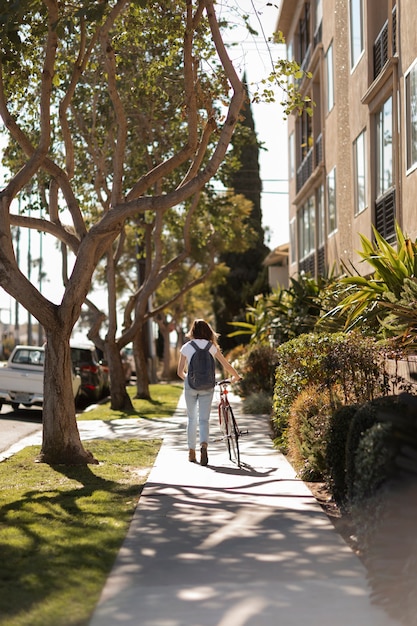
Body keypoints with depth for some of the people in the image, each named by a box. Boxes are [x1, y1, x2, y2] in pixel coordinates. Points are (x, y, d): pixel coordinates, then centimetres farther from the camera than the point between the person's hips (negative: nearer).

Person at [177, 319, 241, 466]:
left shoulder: (186, 347, 1)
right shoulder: (211, 346, 2)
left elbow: (180, 372, 3)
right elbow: (226, 366, 6)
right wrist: (236, 376, 25)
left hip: (190, 385, 0)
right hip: (207, 386, 0)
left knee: (192, 419, 14)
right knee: (204, 419, 1)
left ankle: (192, 452, 20)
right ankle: (204, 444, -26)